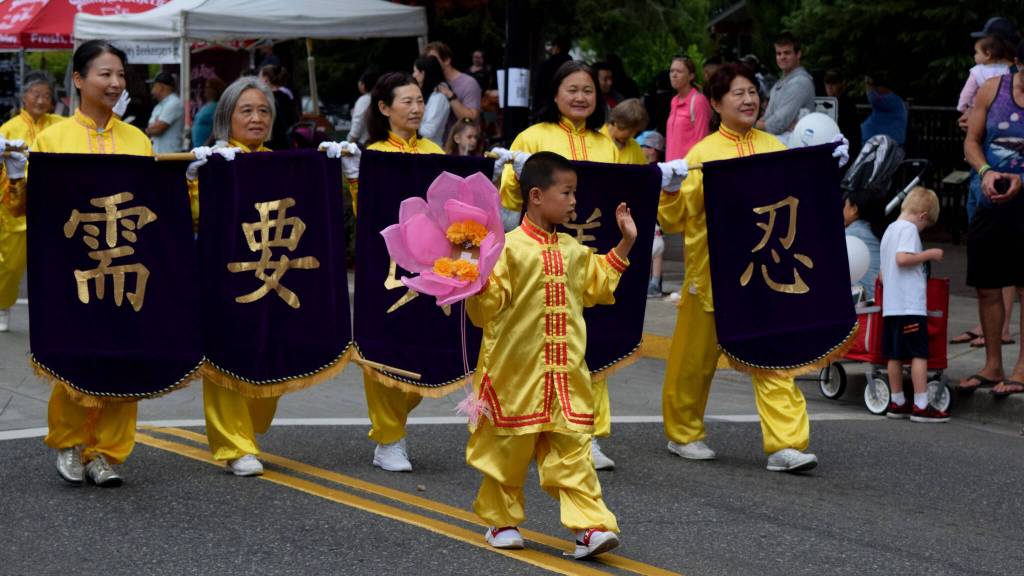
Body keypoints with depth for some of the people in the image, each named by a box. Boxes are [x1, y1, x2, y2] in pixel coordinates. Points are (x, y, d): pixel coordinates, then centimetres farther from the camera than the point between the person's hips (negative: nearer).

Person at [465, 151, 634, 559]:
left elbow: (596, 286, 27)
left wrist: (624, 245, 25)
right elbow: (487, 308, -12)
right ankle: (502, 520, 24)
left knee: (572, 450, 0)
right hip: (517, 373, -5)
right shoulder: (509, 248, -11)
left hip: (566, 374, 5)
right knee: (508, 449, 8)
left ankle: (591, 525, -5)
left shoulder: (573, 250, 10)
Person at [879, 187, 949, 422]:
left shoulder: (889, 230, 21)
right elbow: (902, 258, -23)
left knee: (895, 354, 10)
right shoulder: (909, 228, -8)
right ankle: (921, 406, -10)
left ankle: (897, 403, 15)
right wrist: (929, 254, -13)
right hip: (910, 305, -9)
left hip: (890, 304, 9)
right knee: (919, 354, -8)